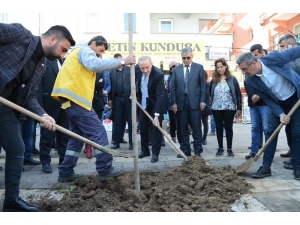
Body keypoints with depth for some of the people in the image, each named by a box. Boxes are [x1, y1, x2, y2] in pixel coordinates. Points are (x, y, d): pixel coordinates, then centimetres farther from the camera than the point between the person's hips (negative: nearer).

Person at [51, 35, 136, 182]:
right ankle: (105, 169, -5)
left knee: (77, 135, 12)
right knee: (98, 132, -9)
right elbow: (95, 65, -26)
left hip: (71, 97, 11)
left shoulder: (80, 52, 30)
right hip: (76, 97, -11)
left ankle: (66, 172, 14)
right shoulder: (84, 50, -4)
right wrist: (122, 62, -25)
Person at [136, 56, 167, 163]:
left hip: (156, 103, -5)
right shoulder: (137, 70, -15)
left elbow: (160, 95, -35)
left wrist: (156, 115, -40)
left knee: (156, 126, -4)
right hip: (143, 102, 5)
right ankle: (144, 150, 24)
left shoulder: (158, 74, -31)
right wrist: (135, 94, 1)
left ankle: (155, 153, 6)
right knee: (142, 126, 10)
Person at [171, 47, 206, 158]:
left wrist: (202, 101, -4)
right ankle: (185, 150, 16)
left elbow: (203, 85, 4)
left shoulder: (199, 67, 6)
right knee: (183, 129, 6)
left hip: (195, 102, -2)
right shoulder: (176, 69, 10)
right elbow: (173, 88, 8)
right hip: (180, 102, 2)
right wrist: (174, 102, 1)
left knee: (196, 128, 1)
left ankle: (198, 151, 10)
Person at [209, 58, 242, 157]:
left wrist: (239, 108, -4)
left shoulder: (232, 79, -2)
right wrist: (209, 105, 2)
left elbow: (238, 94, -1)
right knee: (219, 128, 8)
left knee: (229, 128, 5)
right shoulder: (214, 80, 4)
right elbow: (210, 93, 10)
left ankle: (229, 149, 14)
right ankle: (220, 148, 17)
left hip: (229, 108, -2)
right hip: (216, 108, 2)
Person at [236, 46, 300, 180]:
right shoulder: (251, 81, -17)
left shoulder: (273, 58, -28)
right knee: (271, 132, -3)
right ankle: (266, 166, 4)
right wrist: (280, 114, -19)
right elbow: (267, 98, -9)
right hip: (278, 103, 3)